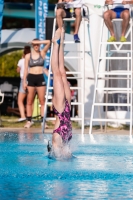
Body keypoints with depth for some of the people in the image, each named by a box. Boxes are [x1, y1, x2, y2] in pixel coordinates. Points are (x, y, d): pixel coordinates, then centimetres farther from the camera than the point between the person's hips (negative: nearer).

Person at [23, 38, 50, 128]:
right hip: (31, 78, 0)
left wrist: (37, 42, -8)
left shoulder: (42, 53, 5)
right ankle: (29, 121, 4)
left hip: (40, 78, 0)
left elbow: (48, 42, -7)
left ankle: (43, 121, -1)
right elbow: (26, 69, 4)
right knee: (29, 101, 1)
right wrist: (24, 81, -2)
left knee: (42, 101, -1)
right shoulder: (28, 56, 5)